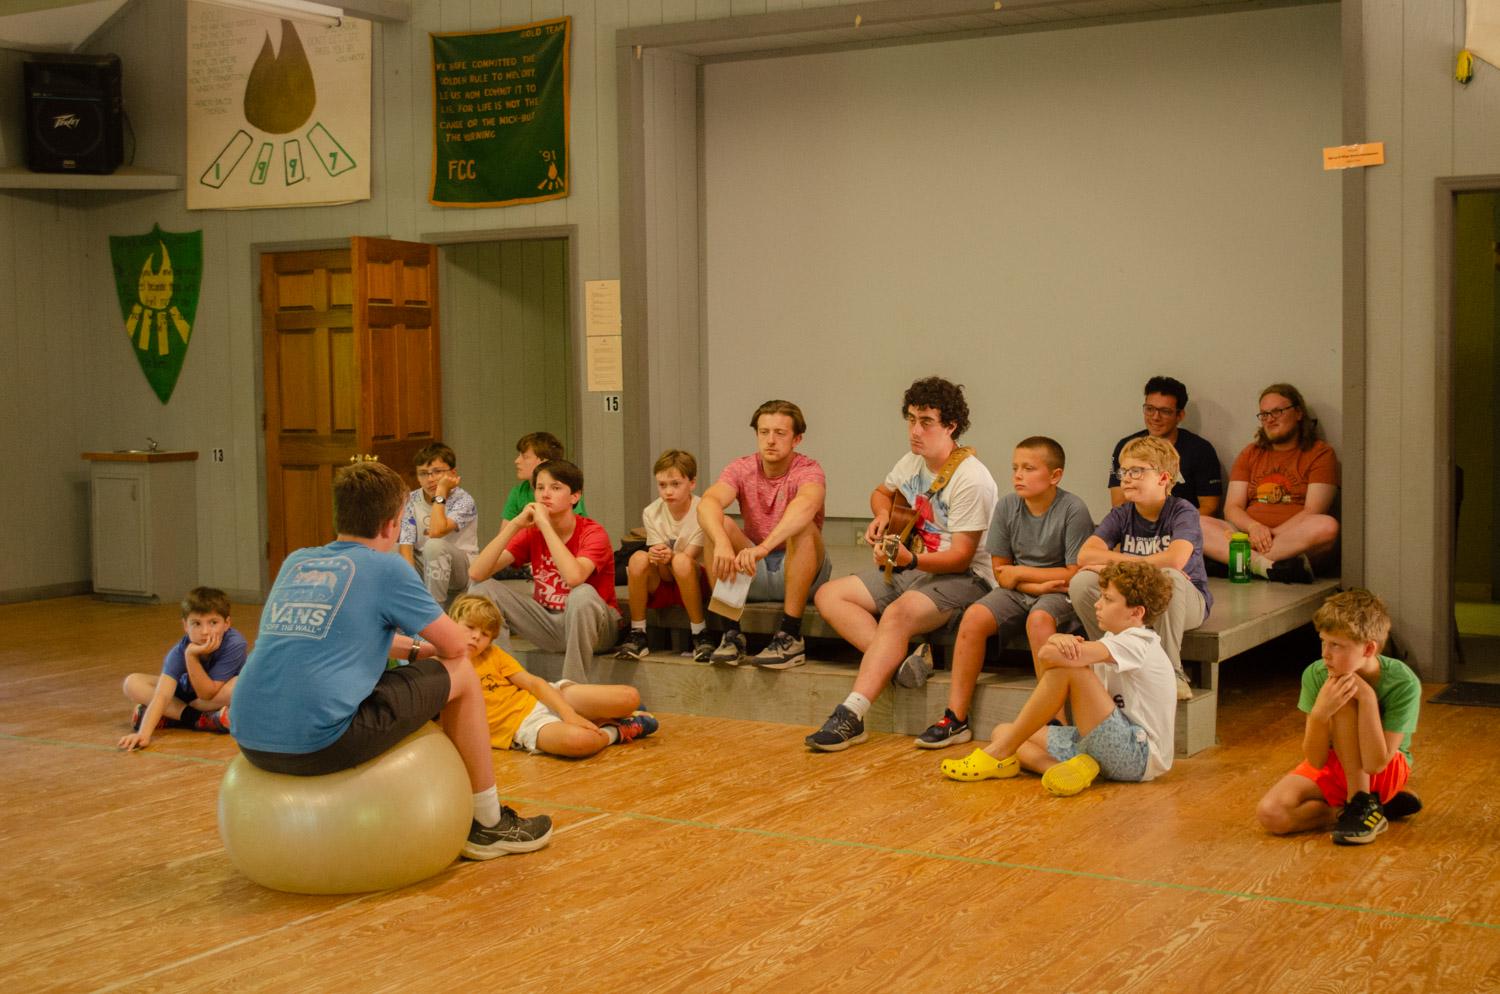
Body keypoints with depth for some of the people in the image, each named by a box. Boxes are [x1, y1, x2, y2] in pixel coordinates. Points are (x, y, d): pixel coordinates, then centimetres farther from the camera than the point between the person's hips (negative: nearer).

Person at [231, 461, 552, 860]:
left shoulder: (296, 562, 18)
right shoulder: (385, 568, 0)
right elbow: (455, 645, 9)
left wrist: (414, 648, 34)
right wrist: (426, 649, 32)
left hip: (250, 740, 7)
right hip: (321, 741, -7)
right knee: (461, 675, 12)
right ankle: (489, 826, 23)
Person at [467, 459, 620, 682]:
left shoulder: (593, 532, -16)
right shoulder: (531, 532, -3)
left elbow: (574, 577, -40)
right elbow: (477, 573, -14)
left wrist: (545, 524, -32)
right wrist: (514, 525, -21)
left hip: (593, 627, -5)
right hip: (549, 622, 5)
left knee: (583, 594, -38)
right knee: (483, 588, -9)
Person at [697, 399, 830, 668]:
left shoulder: (808, 470, -14)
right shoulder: (742, 469, -4)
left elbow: (805, 504, -39)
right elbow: (707, 503, -24)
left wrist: (763, 547, -55)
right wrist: (722, 543, -46)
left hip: (800, 574, -3)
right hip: (754, 575, 3)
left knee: (802, 527, -31)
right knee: (717, 525, -20)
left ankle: (790, 637, -29)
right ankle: (731, 633, -20)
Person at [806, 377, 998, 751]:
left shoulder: (971, 479, -18)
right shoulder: (912, 463, 7)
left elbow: (961, 556, -20)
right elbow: (882, 493, 30)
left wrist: (910, 560, -36)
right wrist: (883, 517, 6)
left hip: (964, 578, -9)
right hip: (913, 569, 9)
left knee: (898, 613, -37)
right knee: (829, 596, -5)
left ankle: (850, 717, -39)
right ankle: (901, 659, -22)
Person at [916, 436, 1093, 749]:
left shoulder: (1073, 510, -15)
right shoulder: (1007, 506, -2)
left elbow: (1076, 575, -15)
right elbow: (1000, 572, 2)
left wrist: (1020, 573, -8)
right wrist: (1039, 584, -15)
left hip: (1060, 594, -4)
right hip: (1019, 592, 5)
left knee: (1039, 619, -35)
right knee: (974, 617, -20)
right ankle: (956, 718, -15)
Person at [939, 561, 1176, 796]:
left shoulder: (1138, 643, -14)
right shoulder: (1115, 639, 18)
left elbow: (1050, 654, -27)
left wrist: (1055, 645, -3)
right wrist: (1059, 640, -17)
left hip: (1139, 755, -10)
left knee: (1066, 665, -23)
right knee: (1003, 732, 6)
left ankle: (1000, 754, -14)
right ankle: (1068, 768, -22)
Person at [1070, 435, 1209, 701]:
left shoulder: (1183, 512, -13)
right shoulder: (1121, 515, 0)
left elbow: (1175, 560, -33)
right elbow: (1085, 555, -16)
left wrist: (1118, 564, -22)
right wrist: (1151, 564, -23)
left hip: (1186, 601, -4)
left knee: (1169, 577, -39)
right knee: (1081, 582, -21)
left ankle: (1171, 670, -21)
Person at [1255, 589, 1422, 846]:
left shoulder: (1403, 684, -26)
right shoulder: (1315, 675, -19)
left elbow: (1375, 763, -31)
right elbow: (1316, 761, -20)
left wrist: (1368, 696, -38)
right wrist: (1320, 711, -39)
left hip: (1387, 773, -4)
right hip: (1334, 765, 4)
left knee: (1346, 700, -31)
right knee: (1270, 813, -24)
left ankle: (1361, 802, -21)